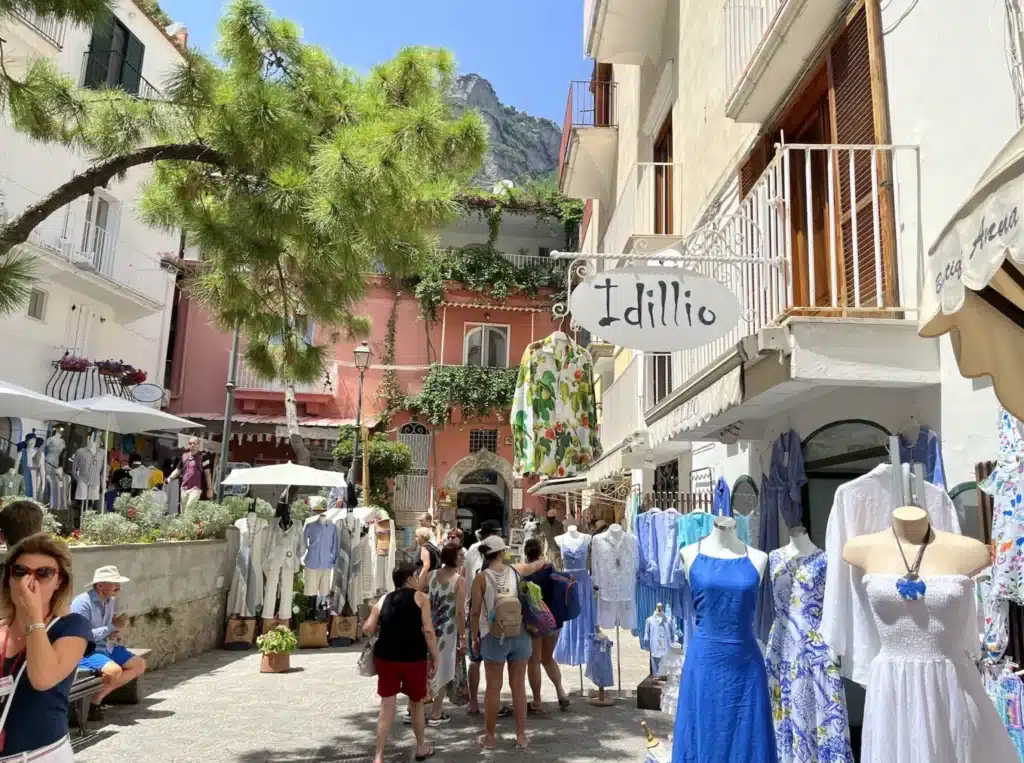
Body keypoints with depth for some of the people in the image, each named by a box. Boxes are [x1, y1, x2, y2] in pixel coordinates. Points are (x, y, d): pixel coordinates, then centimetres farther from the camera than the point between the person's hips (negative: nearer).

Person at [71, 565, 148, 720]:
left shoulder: (111, 600, 5)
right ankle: (93, 701, -9)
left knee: (139, 664, 2)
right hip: (85, 651, -9)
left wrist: (114, 631, -3)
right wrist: (113, 627, -23)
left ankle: (100, 695, -4)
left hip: (106, 647, 9)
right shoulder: (82, 603, -19)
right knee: (114, 670, -32)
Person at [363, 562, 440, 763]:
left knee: (387, 708, 8)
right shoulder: (420, 597, -1)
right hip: (413, 658, -3)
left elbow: (368, 629, 2)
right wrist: (436, 658, -4)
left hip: (385, 658, 3)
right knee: (416, 703, 18)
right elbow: (428, 630, -10)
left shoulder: (384, 599, 10)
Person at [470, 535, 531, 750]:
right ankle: (521, 736, 18)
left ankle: (490, 737, 19)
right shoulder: (516, 573, 0)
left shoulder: (481, 578, -8)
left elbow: (475, 611, -7)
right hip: (520, 634, 2)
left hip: (495, 636, -2)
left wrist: (475, 637, 3)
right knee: (518, 686, 11)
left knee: (493, 687, 9)